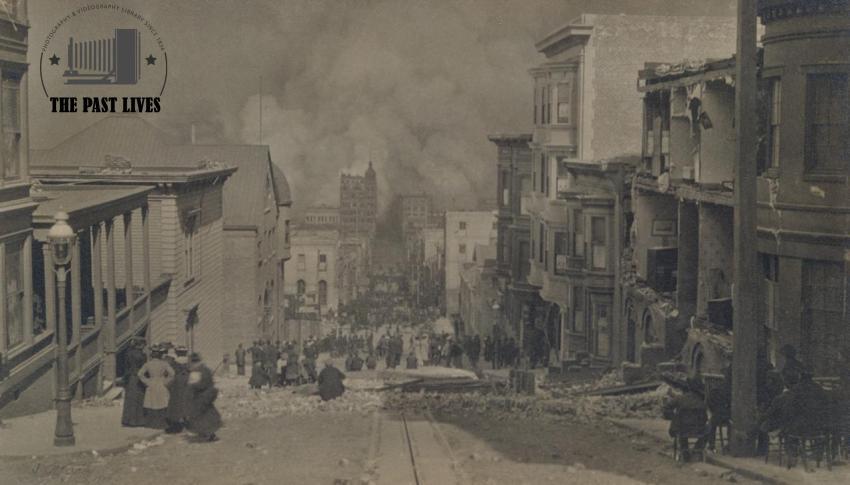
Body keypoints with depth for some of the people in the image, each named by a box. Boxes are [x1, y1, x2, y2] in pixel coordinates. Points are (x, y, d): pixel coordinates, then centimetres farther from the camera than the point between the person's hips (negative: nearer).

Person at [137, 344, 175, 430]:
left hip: (151, 387, 2)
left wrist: (147, 382, 0)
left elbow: (140, 374, -6)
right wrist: (166, 382, -5)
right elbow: (172, 373, -17)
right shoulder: (164, 364, -9)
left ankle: (151, 423, 12)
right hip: (161, 387, -2)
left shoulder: (148, 364, -2)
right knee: (162, 406, 3)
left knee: (151, 407, 10)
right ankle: (161, 423, 2)